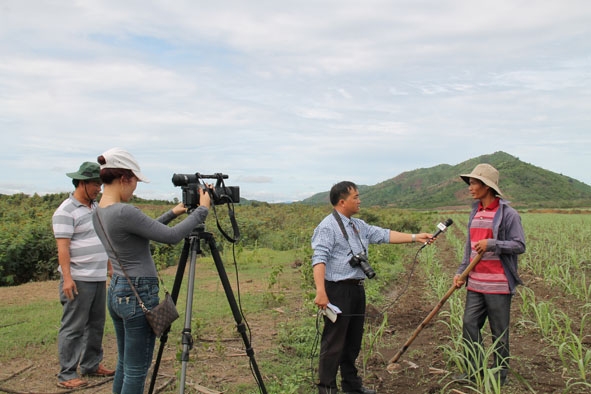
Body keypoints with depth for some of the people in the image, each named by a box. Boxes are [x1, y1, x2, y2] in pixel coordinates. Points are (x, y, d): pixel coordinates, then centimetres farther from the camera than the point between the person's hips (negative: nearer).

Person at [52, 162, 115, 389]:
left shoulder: (96, 207, 14)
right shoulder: (66, 211, -12)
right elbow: (63, 248, -17)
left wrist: (110, 267, 19)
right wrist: (67, 278, -23)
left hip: (99, 278, 8)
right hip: (78, 280, -8)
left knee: (96, 324, 14)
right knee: (73, 327, -3)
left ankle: (91, 364, 26)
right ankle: (66, 375, 5)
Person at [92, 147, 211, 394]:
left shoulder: (99, 214, 7)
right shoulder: (124, 212, -22)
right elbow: (171, 236, -18)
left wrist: (172, 213, 17)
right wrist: (202, 209, -7)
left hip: (116, 292, 10)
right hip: (139, 295, -10)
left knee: (124, 364, 20)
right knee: (136, 370, 2)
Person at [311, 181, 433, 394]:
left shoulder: (358, 225, 15)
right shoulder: (328, 226, -13)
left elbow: (384, 235, 16)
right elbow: (319, 259, -21)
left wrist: (415, 237, 12)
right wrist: (321, 292, -28)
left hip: (357, 289, 9)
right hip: (338, 290, -9)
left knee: (353, 341, 18)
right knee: (334, 343, -2)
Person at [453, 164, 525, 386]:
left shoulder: (508, 214, -9)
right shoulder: (475, 213, 12)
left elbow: (519, 245, -12)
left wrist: (492, 244, -24)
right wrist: (460, 272, 9)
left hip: (498, 285, -6)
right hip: (475, 284, 6)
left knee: (499, 333, 6)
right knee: (469, 325, 7)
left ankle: (500, 374, 21)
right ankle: (475, 369, 21)